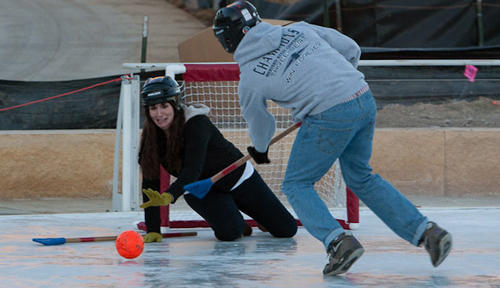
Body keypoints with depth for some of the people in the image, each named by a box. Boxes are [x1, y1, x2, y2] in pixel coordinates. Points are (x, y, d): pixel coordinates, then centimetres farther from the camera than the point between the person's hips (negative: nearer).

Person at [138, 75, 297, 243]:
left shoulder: (197, 124, -31)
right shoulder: (151, 135, -16)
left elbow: (193, 169, -44)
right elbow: (150, 181, -16)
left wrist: (168, 196, -62)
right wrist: (153, 230, -23)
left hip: (237, 177, -2)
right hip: (202, 191, 3)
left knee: (286, 230, 2)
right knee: (228, 233, -28)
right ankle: (236, 222, 10)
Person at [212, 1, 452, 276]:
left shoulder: (249, 80, 4)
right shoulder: (299, 29, 14)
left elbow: (260, 126, 21)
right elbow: (351, 49, 18)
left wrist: (260, 150, 43)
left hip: (331, 116, -6)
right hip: (365, 100, 6)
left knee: (297, 184, 12)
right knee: (360, 178, 24)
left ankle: (338, 241, -10)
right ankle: (427, 232, 16)